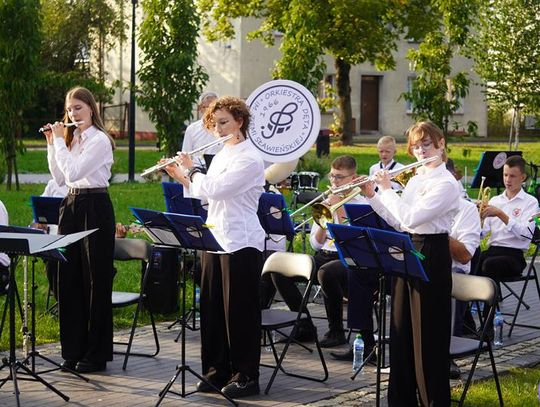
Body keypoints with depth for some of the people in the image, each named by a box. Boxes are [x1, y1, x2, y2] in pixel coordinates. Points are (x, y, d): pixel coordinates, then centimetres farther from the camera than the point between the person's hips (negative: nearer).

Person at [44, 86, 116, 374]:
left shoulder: (99, 140, -11)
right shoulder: (71, 139, 13)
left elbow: (73, 172, -20)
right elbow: (60, 179, 12)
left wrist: (59, 140, -11)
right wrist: (52, 143, 9)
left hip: (94, 208, -8)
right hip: (71, 206, 8)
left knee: (96, 282, -1)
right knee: (69, 280, 8)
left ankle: (97, 353, 6)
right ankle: (74, 350, 17)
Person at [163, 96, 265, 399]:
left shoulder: (250, 159, -13)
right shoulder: (222, 155, 15)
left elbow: (215, 189, -22)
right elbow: (205, 193, 19)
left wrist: (192, 169, -6)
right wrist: (180, 175, 9)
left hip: (241, 243, -8)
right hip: (215, 238, 8)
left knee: (240, 310, -2)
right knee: (213, 306, 10)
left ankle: (246, 376, 7)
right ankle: (217, 370, 20)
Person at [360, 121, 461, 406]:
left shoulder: (446, 184, -14)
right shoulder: (416, 178, 12)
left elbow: (410, 218, -23)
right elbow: (397, 221, 14)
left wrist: (387, 189, -12)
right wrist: (372, 195, 6)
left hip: (431, 254, -8)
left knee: (427, 332, -2)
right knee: (401, 330, 13)